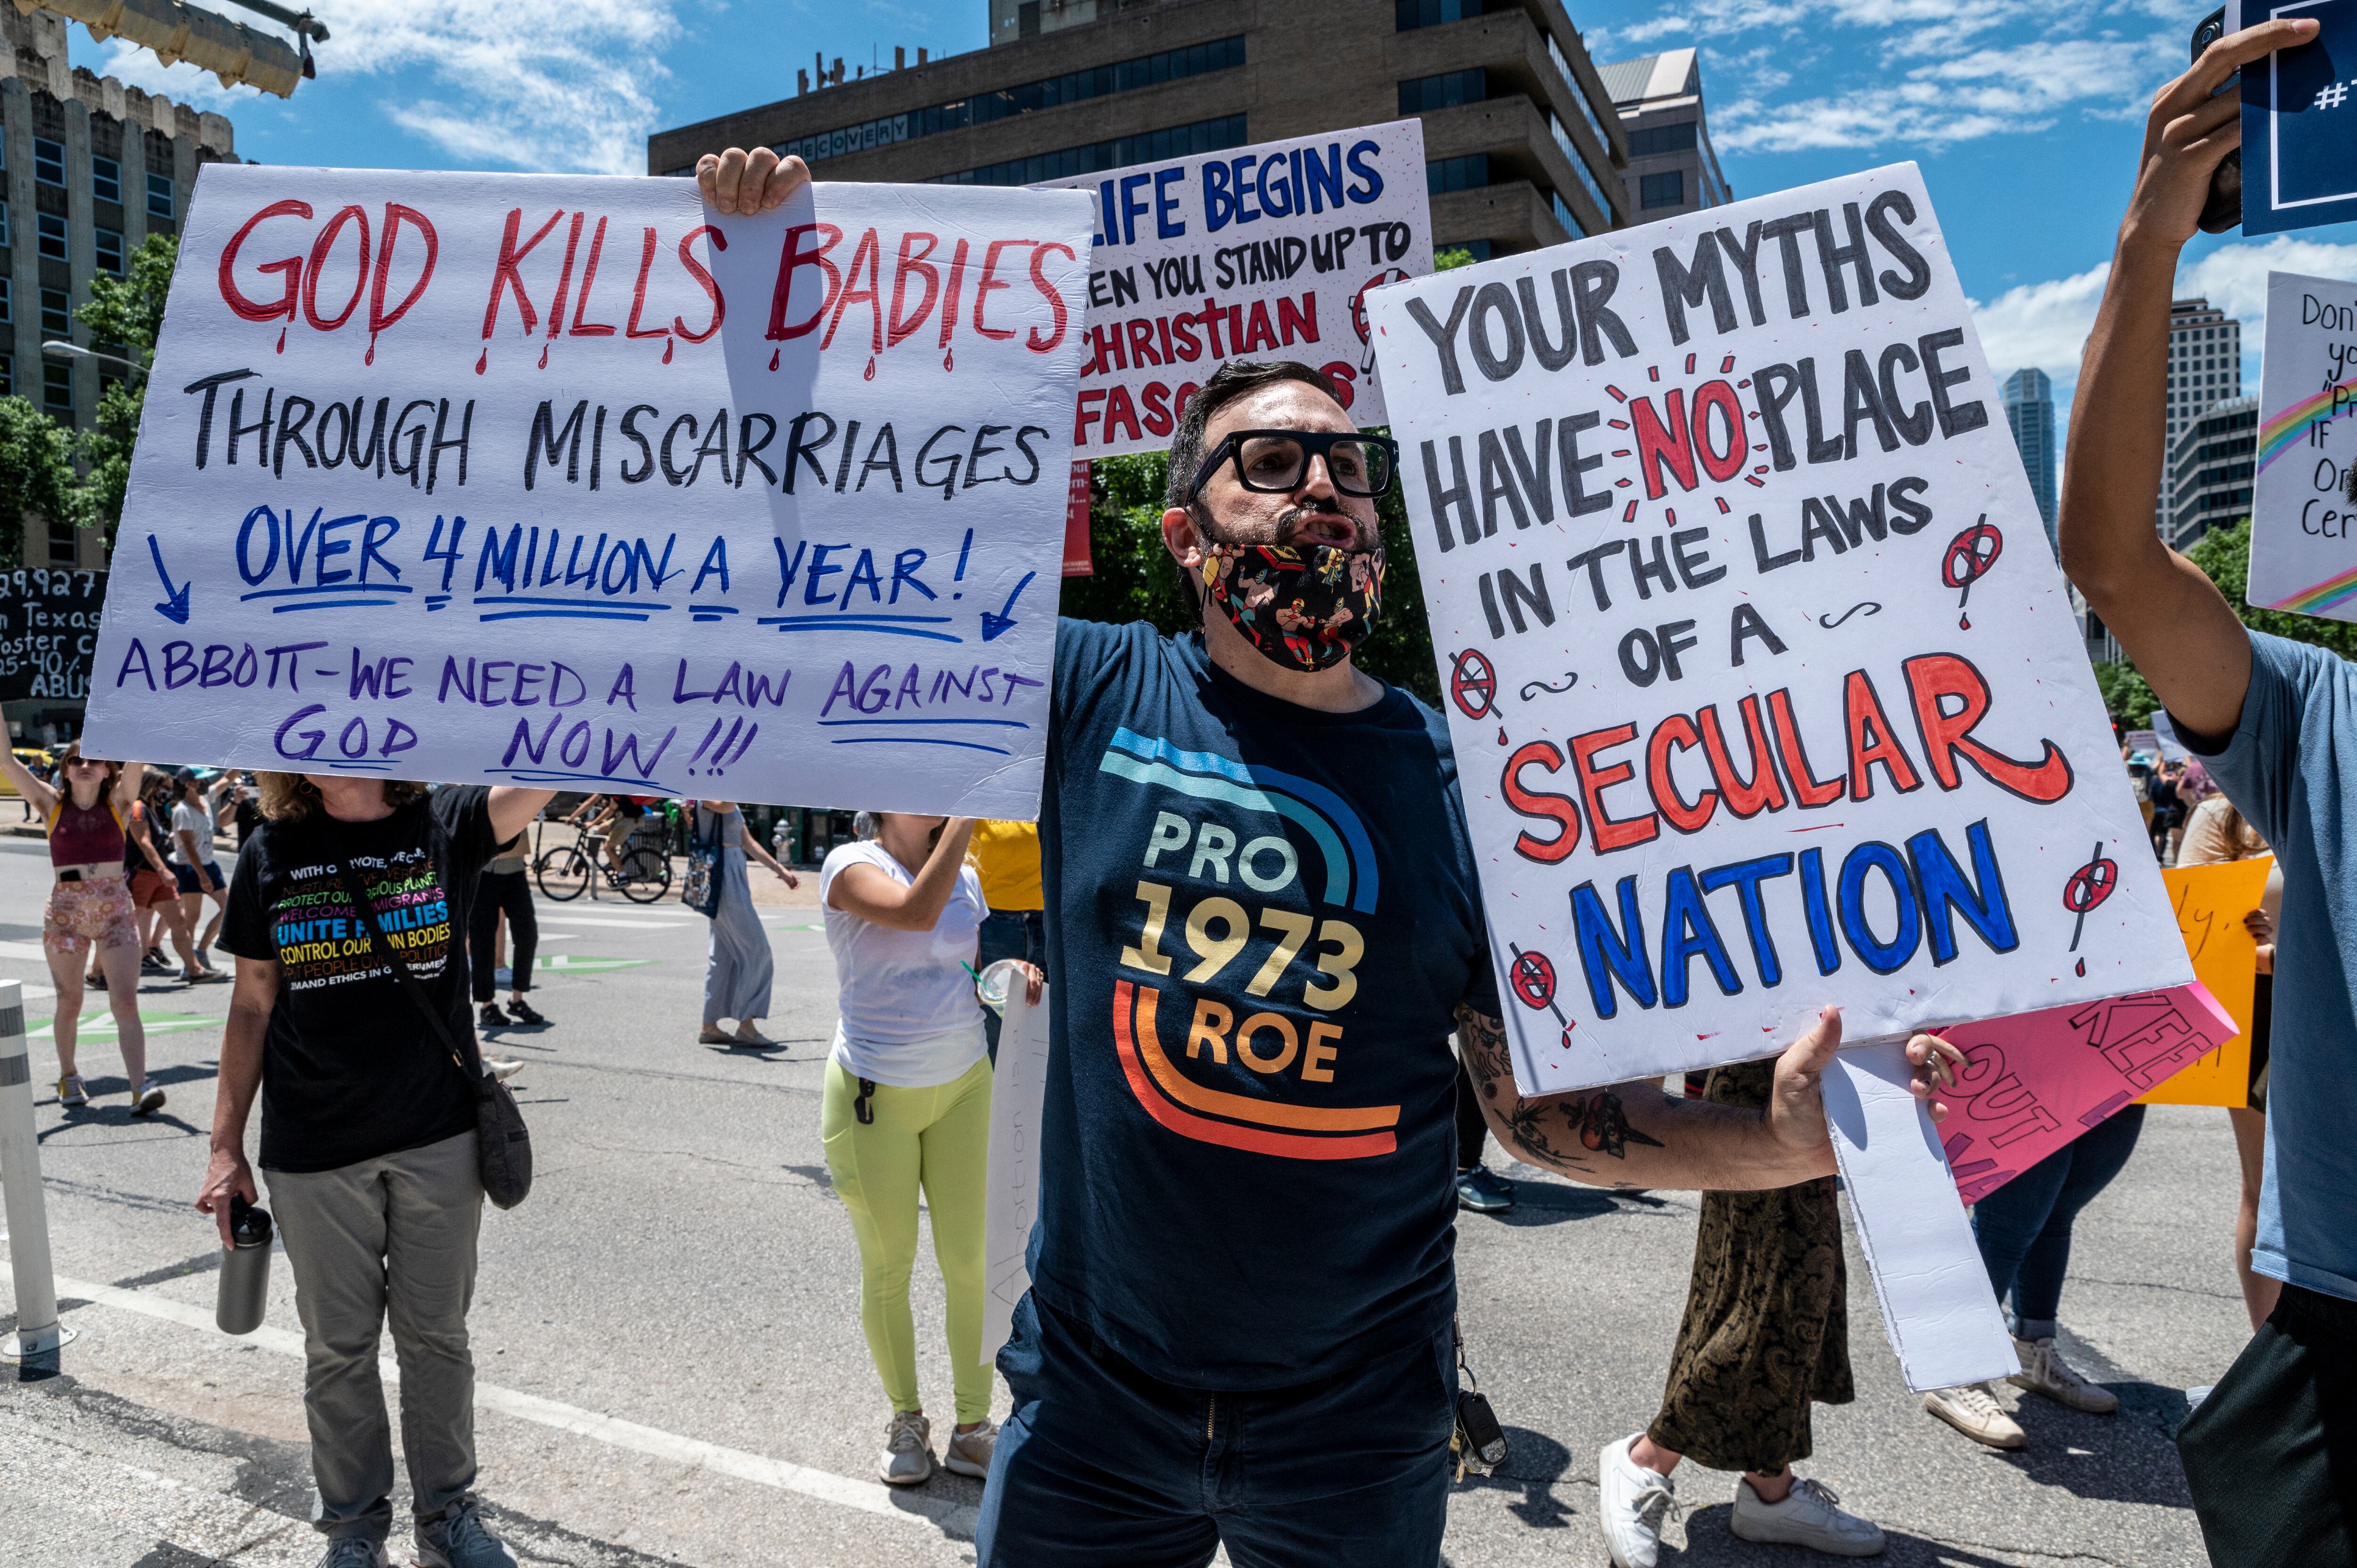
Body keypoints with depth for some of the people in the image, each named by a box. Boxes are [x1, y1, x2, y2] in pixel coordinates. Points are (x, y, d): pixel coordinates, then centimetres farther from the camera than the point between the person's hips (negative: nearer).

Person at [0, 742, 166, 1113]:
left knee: (126, 1002, -9)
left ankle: (140, 1087, -16)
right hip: (65, 914, 1)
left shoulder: (118, 803, 3)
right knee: (69, 1002, 12)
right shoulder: (53, 805, 5)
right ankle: (68, 1077, 32)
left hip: (116, 912, -1)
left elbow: (138, 759, -8)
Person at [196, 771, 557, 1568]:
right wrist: (227, 1147, 4)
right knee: (339, 1346, 13)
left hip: (439, 1140, -1)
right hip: (314, 1151, 1)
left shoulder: (447, 823, -4)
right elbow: (253, 1007, 4)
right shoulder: (273, 854, 0)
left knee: (436, 1335, 12)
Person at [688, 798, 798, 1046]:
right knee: (756, 950, -7)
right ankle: (746, 1025, -2)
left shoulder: (725, 795, 17)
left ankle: (709, 1026, 16)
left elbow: (748, 842, 22)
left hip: (734, 879, 10)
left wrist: (781, 870, 21)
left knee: (724, 954, 11)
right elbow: (725, 806, -38)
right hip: (723, 878, -10)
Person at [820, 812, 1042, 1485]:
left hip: (964, 1084, 4)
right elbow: (916, 912, -31)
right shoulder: (851, 865, -11)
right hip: (875, 1095, -4)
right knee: (887, 1267, 9)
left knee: (971, 1263, 4)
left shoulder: (965, 877, 6)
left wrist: (1013, 975, -8)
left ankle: (972, 1428, 19)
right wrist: (964, 819, -28)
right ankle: (906, 1421, 29)